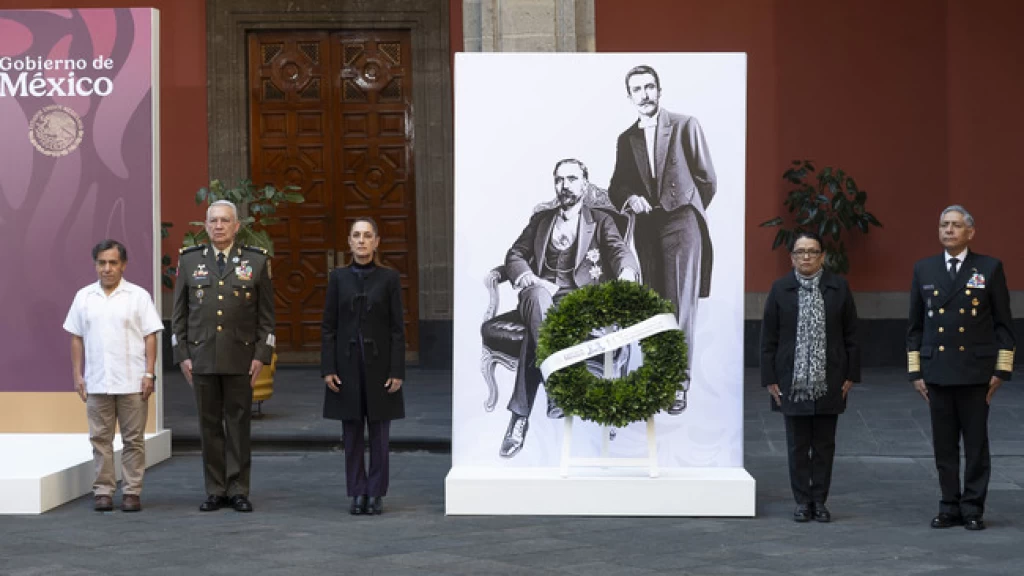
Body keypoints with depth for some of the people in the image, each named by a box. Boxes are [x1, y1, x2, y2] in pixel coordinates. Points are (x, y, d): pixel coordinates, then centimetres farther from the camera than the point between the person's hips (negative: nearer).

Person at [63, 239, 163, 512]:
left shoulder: (138, 296, 1)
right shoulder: (84, 297, 8)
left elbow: (150, 337, -1)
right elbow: (77, 339, 11)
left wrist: (149, 374, -8)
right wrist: (77, 375, 5)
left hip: (132, 383, -2)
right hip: (97, 383, 2)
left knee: (133, 439, 2)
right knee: (100, 438, 5)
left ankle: (132, 492, 7)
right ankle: (103, 490, 11)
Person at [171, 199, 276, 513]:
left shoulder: (257, 261, 3)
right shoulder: (189, 260, 7)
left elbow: (266, 315, 3)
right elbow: (179, 313, 9)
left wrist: (261, 355, -4)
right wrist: (182, 354, 2)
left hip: (240, 358, -1)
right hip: (201, 357, 1)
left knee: (239, 424, 2)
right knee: (209, 425, 5)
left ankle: (238, 490, 9)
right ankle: (215, 490, 12)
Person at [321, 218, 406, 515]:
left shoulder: (389, 278, -1)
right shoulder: (338, 277, 3)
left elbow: (397, 327, -2)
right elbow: (328, 326, 3)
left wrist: (397, 371, -7)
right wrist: (327, 368, -4)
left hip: (379, 363, -1)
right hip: (347, 362, 1)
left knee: (378, 431, 3)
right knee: (352, 431, 5)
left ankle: (376, 494, 11)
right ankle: (357, 493, 12)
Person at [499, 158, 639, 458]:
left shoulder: (601, 221, 18)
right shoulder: (540, 219, 26)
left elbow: (619, 250, -1)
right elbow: (515, 256, 17)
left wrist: (627, 271, -28)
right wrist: (529, 279, -8)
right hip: (541, 291, 2)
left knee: (535, 331, -36)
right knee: (538, 297, -40)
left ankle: (520, 416, -39)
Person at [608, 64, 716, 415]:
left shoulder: (685, 126, 2)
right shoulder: (626, 139, 13)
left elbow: (707, 178, 5)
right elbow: (616, 186, 14)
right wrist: (629, 198, -8)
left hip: (680, 223, -4)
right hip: (646, 227, 4)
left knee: (681, 305, -9)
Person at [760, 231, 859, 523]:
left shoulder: (839, 288, 1)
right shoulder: (780, 289, 0)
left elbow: (851, 335, 3)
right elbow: (768, 338, 1)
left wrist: (850, 375, -1)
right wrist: (770, 379, -3)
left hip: (829, 382, 0)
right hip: (792, 382, 0)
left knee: (824, 444, 7)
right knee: (797, 444, 5)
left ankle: (820, 500, 16)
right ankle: (802, 501, 13)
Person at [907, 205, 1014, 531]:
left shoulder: (990, 268, 0)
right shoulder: (923, 269, 8)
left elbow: (1004, 324, 1)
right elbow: (915, 326, 11)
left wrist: (1002, 370, -4)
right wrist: (915, 371, 6)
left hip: (975, 372, -2)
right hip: (937, 372, 2)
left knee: (976, 444, 2)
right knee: (944, 445, 6)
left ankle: (973, 508, 9)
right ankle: (950, 507, 13)